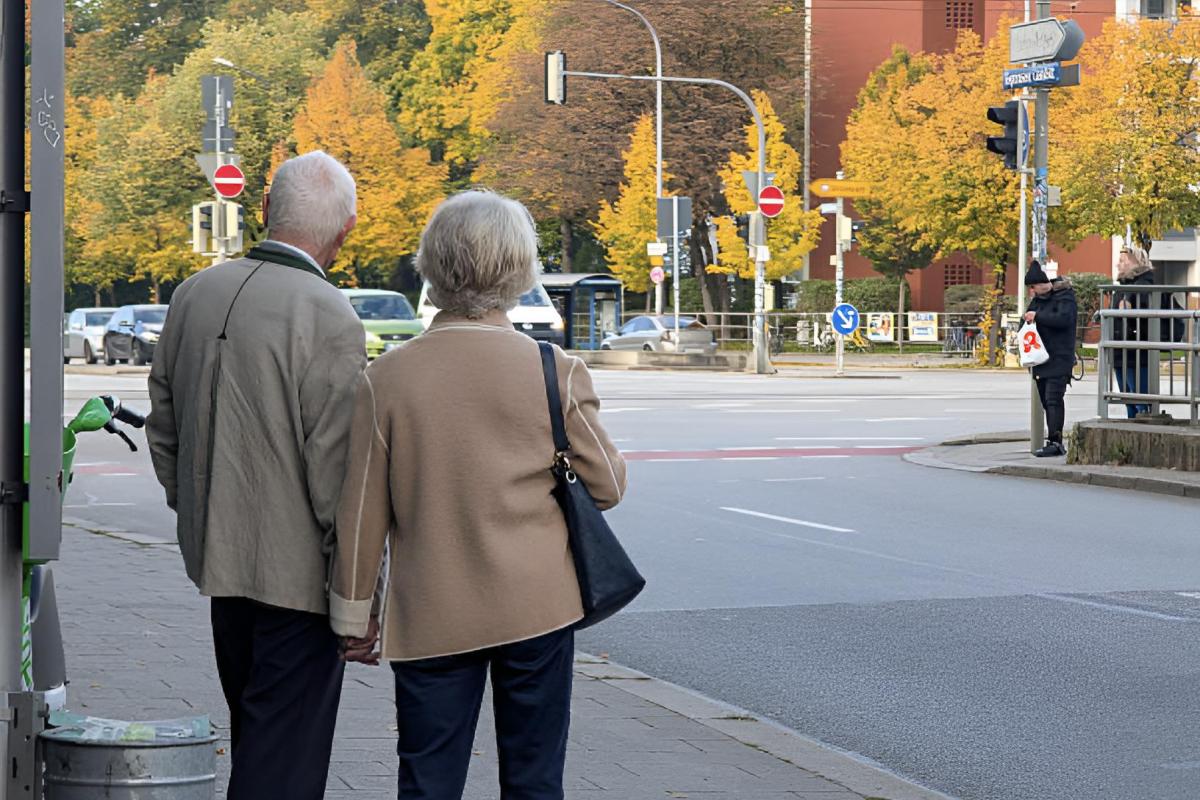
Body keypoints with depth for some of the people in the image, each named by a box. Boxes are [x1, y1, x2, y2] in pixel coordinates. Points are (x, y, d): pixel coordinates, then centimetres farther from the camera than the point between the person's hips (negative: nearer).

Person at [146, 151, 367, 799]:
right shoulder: (329, 318, -18)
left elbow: (163, 428, 13)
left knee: (252, 733, 20)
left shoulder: (194, 294, 4)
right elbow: (336, 467, -18)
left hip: (218, 555, 7)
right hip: (296, 569, -7)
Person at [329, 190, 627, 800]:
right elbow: (608, 486, 2)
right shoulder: (556, 372, -8)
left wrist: (355, 617, 8)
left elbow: (360, 515, -2)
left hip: (430, 618, 0)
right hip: (538, 610, 0)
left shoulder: (387, 378, -7)